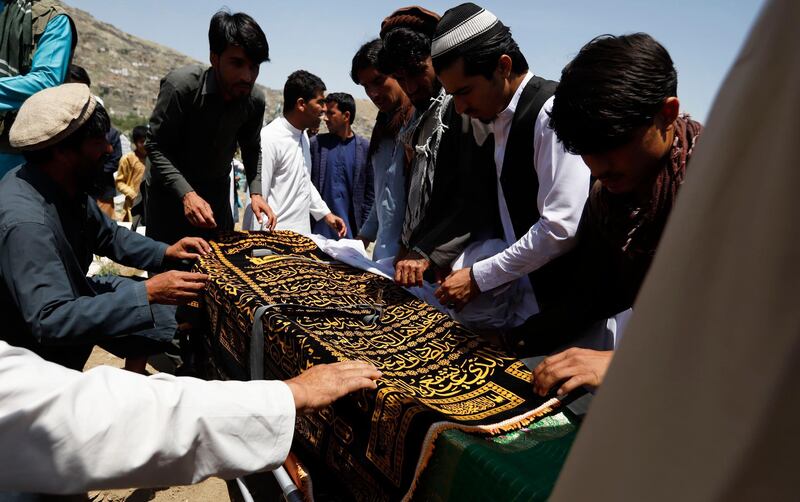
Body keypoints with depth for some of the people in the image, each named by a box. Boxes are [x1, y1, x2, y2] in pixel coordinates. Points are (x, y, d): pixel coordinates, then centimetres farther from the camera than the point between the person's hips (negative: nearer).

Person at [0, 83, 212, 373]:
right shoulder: (26, 223, -37)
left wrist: (165, 253, -8)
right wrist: (147, 293, -40)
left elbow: (107, 235, 6)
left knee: (161, 309, 11)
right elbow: (51, 321, -40)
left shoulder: (65, 186, -10)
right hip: (37, 346, -8)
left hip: (68, 294, 8)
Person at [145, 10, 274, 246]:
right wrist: (186, 194, -32)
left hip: (217, 191, 4)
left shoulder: (255, 100, -12)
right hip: (169, 189, -4)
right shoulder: (180, 85, -25)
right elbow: (155, 147, -20)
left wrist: (255, 192, -9)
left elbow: (252, 149, 5)